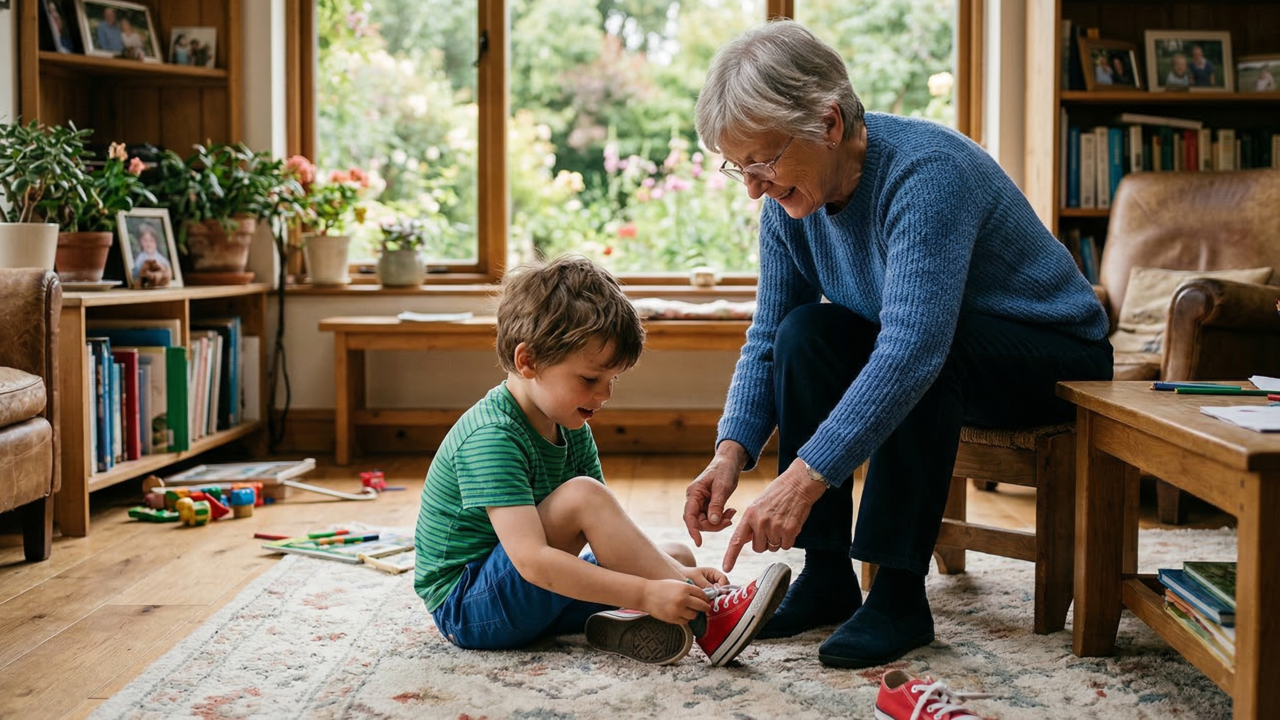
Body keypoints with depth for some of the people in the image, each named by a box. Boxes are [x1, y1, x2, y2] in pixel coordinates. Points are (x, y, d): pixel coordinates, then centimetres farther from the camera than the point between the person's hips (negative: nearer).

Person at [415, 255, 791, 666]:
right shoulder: (491, 438, -25)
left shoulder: (571, 429, 4)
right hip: (465, 609, -9)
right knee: (582, 495, -29)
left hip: (537, 595, 9)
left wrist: (675, 574, -16)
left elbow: (607, 533, 1)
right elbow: (532, 561, -35)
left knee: (678, 556, 3)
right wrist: (647, 592, -39)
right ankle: (703, 616, -26)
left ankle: (629, 621, -29)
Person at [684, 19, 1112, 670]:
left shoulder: (926, 172, -32)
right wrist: (731, 452, -21)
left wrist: (804, 478, -49)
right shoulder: (789, 200, -8)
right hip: (908, 358, 7)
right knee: (805, 334, -19)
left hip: (1059, 359, -7)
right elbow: (767, 340, -4)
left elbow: (914, 348, -43)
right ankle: (826, 574, -12)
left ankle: (900, 591, -26)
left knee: (925, 355, -36)